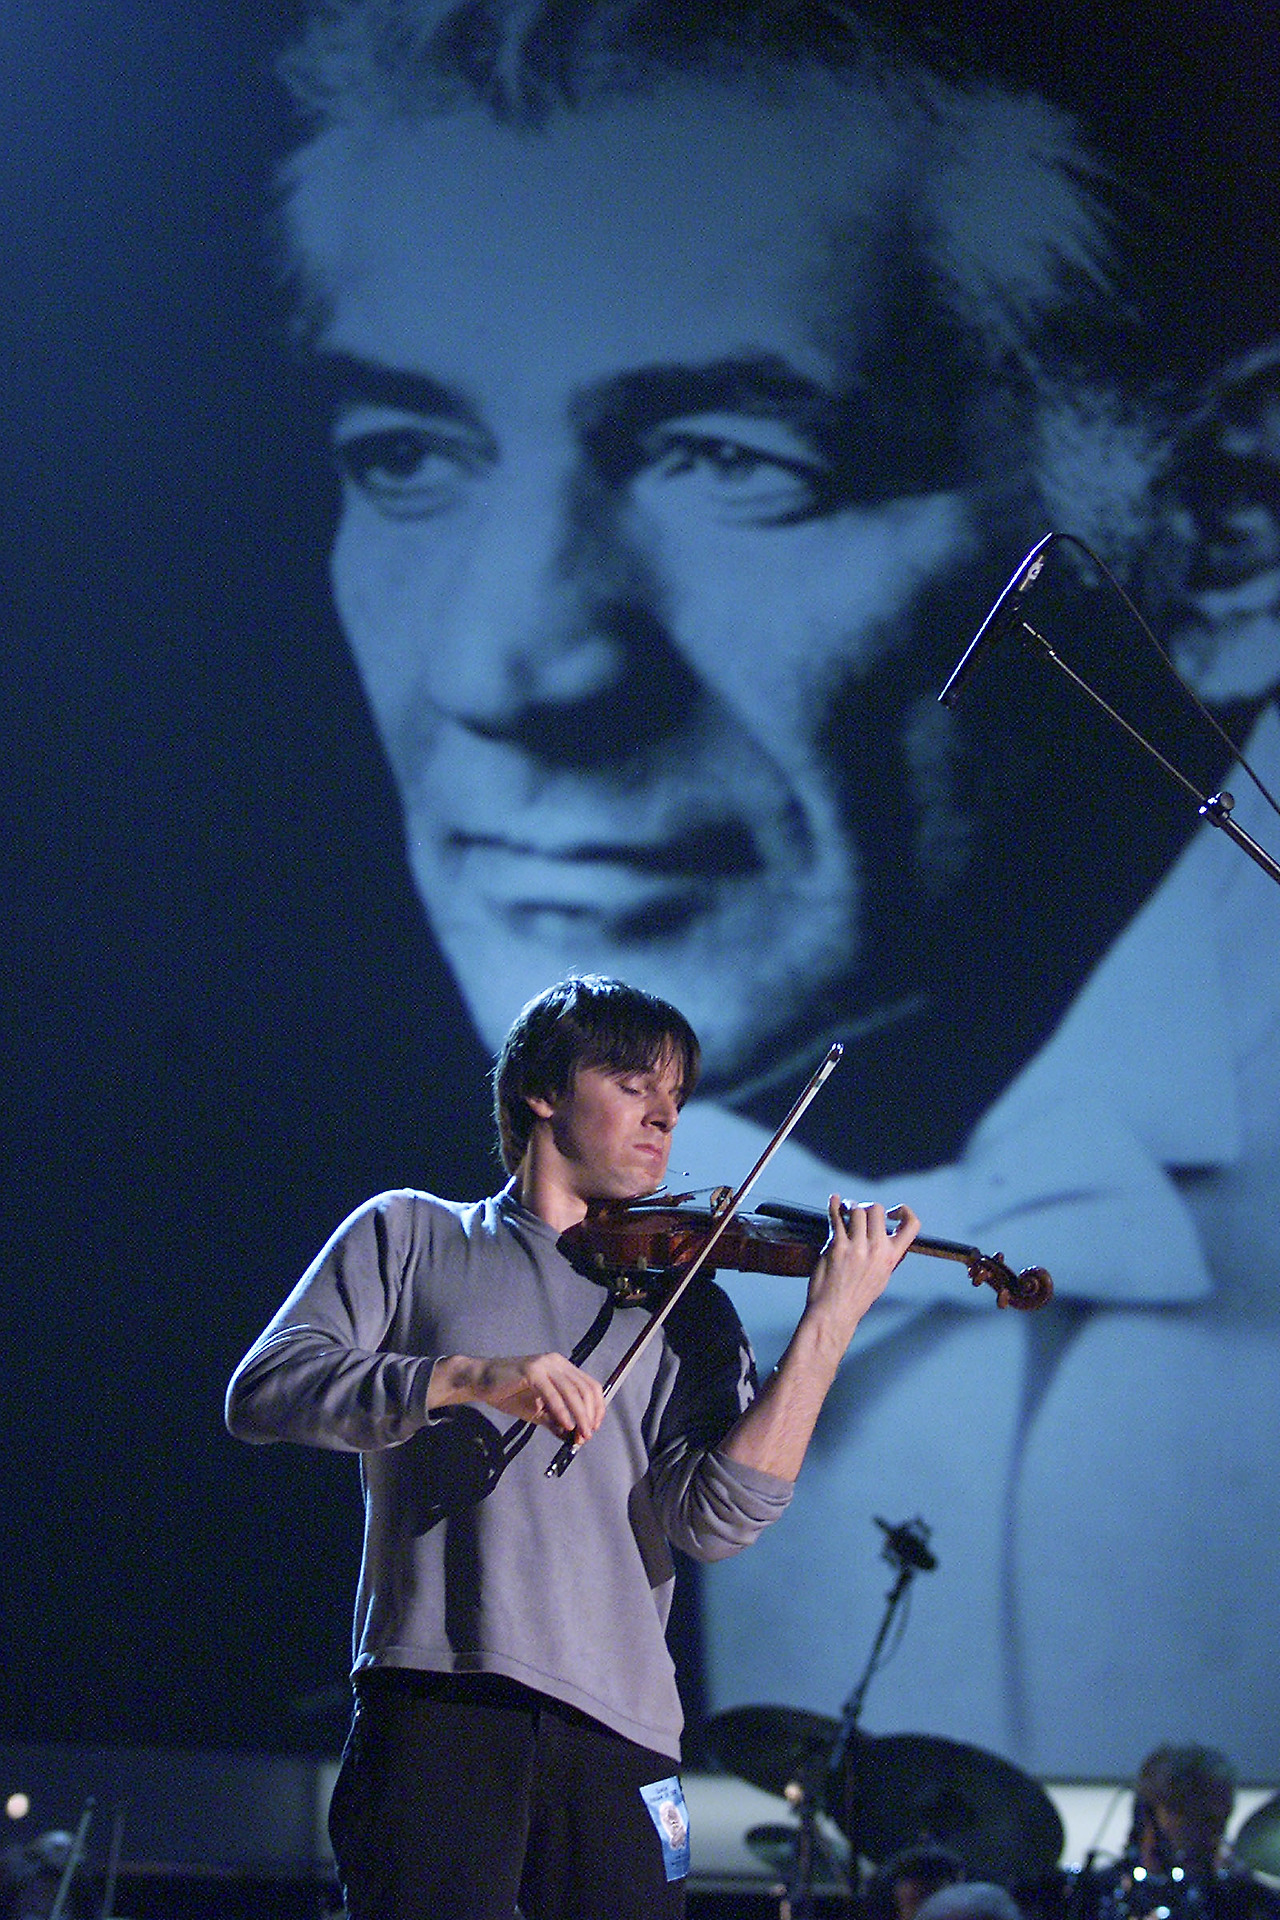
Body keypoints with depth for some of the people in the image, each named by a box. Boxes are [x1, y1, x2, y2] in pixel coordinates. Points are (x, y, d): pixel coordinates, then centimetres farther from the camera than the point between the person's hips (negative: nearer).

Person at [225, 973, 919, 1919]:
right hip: (441, 1702, -2)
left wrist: (828, 1326, -8)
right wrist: (469, 1376, -15)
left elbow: (713, 1517, 0)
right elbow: (263, 1389, -2)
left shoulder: (683, 1305, 17)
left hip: (621, 1731, 2)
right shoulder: (411, 1234, 14)